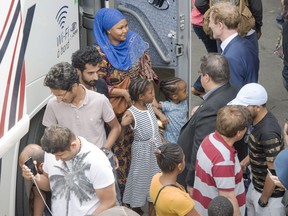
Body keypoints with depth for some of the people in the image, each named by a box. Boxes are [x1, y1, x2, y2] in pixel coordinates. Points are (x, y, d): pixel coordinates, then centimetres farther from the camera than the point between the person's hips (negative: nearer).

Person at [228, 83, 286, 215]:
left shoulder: (268, 133, -31)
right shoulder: (259, 120, -3)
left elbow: (274, 172, -26)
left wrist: (263, 200, -17)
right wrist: (244, 162, 3)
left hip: (270, 193, -9)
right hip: (255, 186, 9)